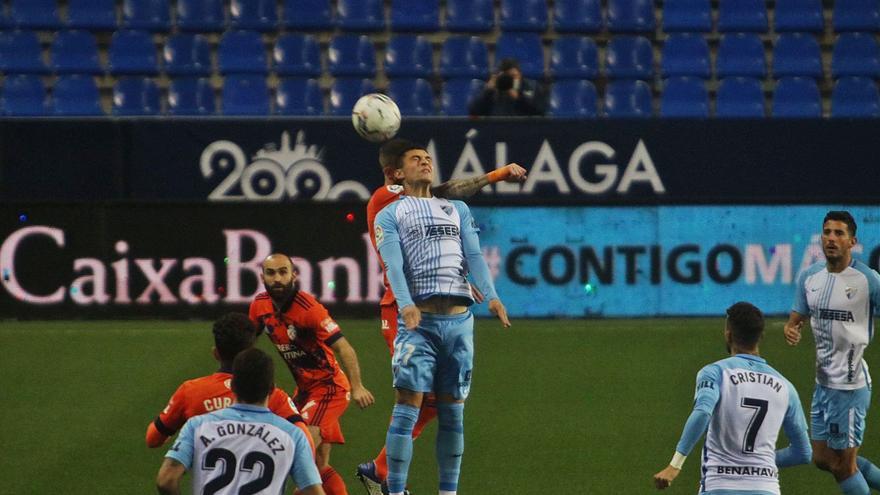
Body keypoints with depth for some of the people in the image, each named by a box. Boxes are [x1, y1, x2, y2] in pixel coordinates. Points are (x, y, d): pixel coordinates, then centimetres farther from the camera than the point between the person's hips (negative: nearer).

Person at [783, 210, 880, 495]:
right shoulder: (809, 277, 6)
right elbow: (796, 319, 13)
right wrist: (791, 331, -10)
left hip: (850, 384, -7)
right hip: (823, 382, 7)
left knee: (843, 466, -1)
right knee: (823, 459, 15)